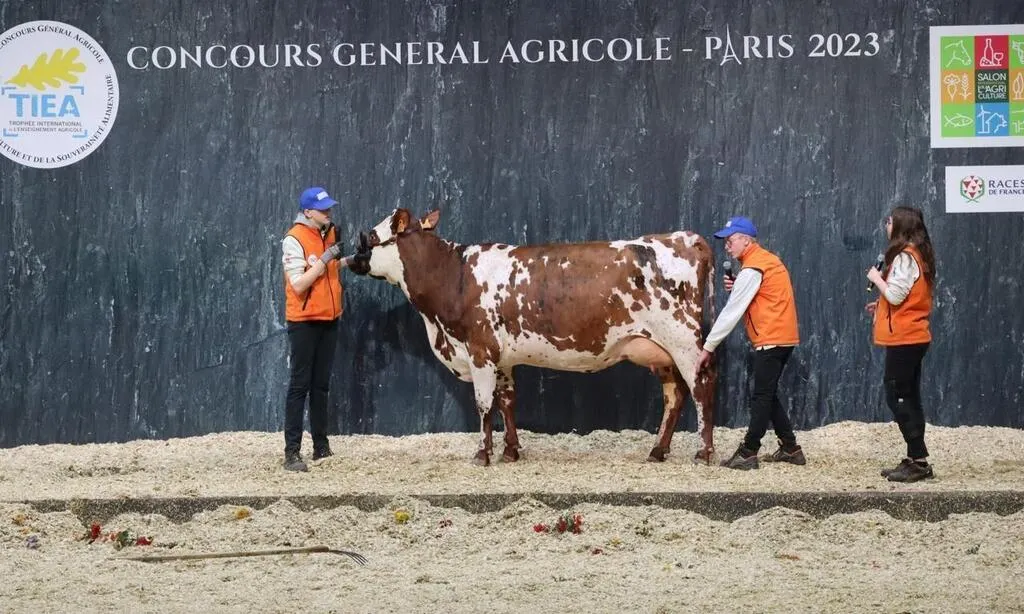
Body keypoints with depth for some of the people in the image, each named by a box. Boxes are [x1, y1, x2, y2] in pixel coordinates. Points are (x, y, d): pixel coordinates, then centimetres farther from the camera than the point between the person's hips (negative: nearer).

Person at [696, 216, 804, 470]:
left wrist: (708, 347, -11)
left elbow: (732, 311, -14)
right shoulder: (767, 260, 16)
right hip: (783, 337, 10)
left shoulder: (752, 269, -14)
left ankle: (747, 454, -6)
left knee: (762, 397, -8)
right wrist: (736, 288, 1)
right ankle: (790, 448, 17)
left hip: (771, 339, -10)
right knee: (768, 395, 15)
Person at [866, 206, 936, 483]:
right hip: (913, 337, 10)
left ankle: (919, 461, -9)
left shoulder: (905, 257, -16)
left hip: (903, 338, -10)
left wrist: (876, 278, -6)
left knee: (897, 397, -8)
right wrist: (882, 305, 14)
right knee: (908, 399, 12)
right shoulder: (919, 255, 15)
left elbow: (895, 294, -22)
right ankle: (915, 460, 14)